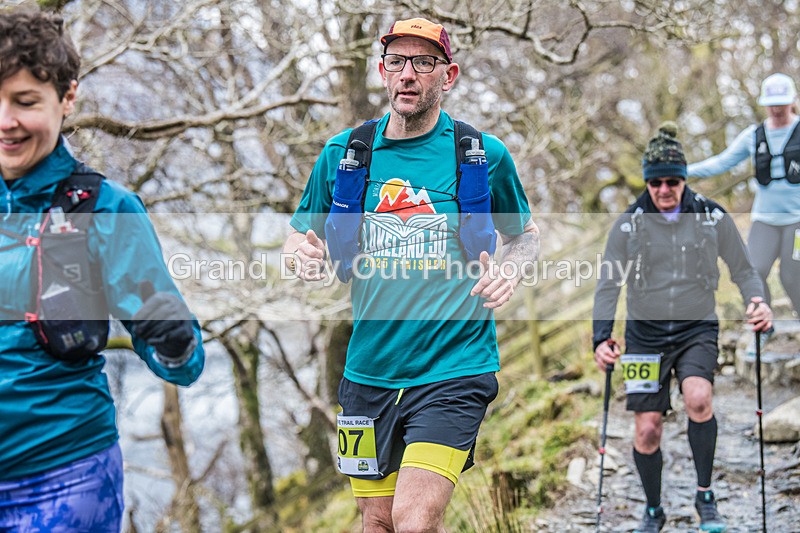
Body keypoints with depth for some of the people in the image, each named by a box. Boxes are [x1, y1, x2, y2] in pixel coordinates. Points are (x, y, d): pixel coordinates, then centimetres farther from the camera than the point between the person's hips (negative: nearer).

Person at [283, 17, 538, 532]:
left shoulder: (485, 155, -1)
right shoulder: (343, 153, 4)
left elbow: (526, 233, 14)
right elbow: (298, 239, 14)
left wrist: (509, 272, -8)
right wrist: (303, 254, -10)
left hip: (453, 368, -3)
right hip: (370, 370, 3)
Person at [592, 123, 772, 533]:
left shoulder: (712, 218, -3)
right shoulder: (629, 224, -3)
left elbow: (742, 271, 6)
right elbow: (608, 285, -1)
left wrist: (757, 302, -14)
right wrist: (601, 337, -13)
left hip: (697, 330, -1)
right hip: (646, 334, 1)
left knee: (697, 398, -29)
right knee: (646, 431, 0)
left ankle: (705, 496, -8)